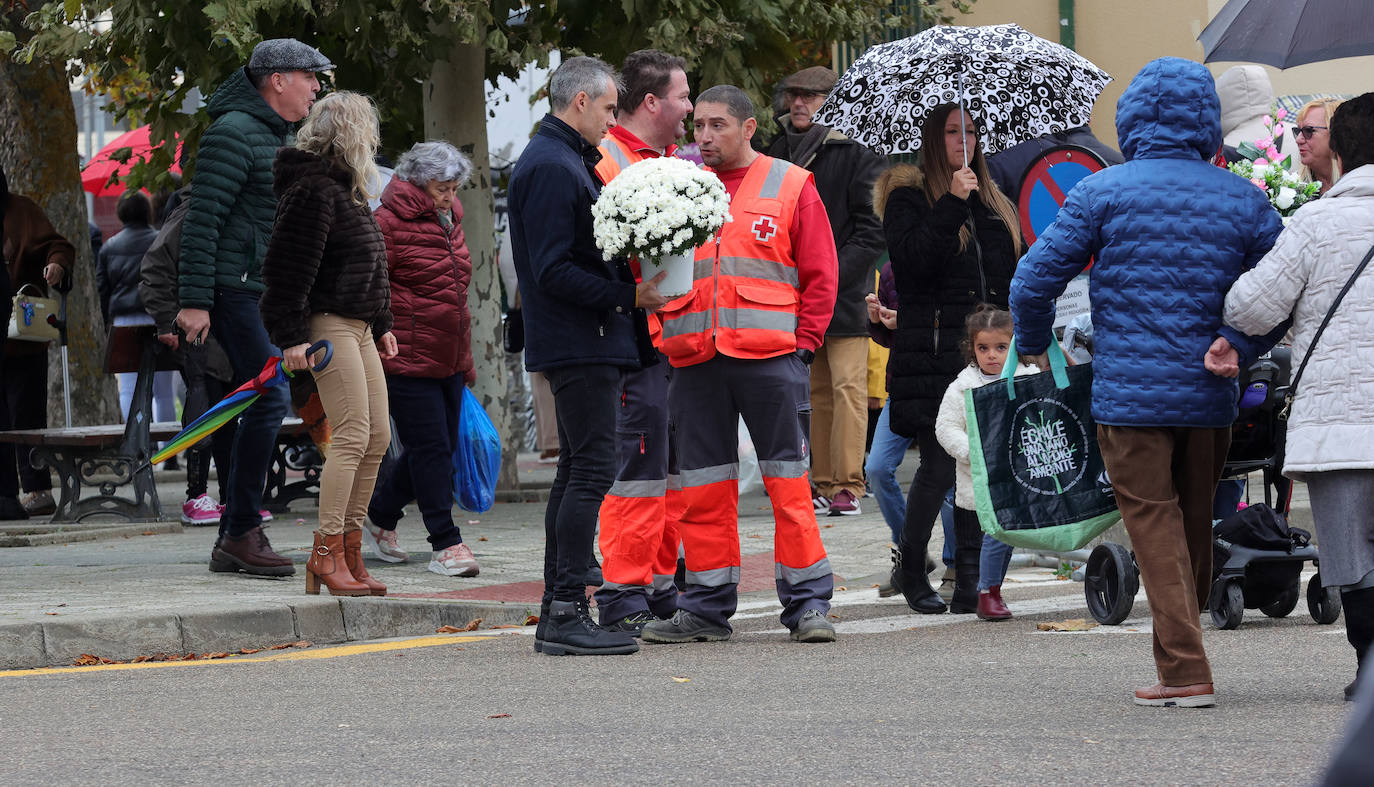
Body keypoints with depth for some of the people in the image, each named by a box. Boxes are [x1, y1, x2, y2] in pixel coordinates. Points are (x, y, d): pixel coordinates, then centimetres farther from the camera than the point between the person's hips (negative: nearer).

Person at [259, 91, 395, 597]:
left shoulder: (347, 188, 18)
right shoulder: (314, 190, -14)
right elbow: (289, 267, -19)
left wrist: (381, 325, 28)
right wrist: (291, 337, -21)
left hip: (359, 326, 10)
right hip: (327, 324, -10)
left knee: (378, 436, 8)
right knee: (352, 435, -14)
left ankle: (349, 547, 12)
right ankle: (326, 553, -13)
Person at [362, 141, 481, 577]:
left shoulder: (449, 222, 17)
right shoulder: (389, 223, -10)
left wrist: (466, 361, 26)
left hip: (448, 361, 8)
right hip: (407, 358, -8)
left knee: (439, 449, 10)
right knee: (429, 448, -8)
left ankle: (379, 515, 29)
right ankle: (446, 544, -4)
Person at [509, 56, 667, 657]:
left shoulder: (565, 160, 18)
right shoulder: (553, 167, -15)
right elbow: (554, 272, -21)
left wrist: (630, 284, 13)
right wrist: (629, 297, -18)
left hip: (578, 344, 11)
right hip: (580, 342, -11)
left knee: (577, 471, 13)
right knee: (592, 469, -11)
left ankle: (557, 613, 16)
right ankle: (568, 613, -12)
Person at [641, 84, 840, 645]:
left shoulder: (790, 187, 5)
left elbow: (820, 275, 3)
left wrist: (803, 343, -5)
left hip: (769, 357, -3)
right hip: (695, 361, 3)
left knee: (789, 482, -2)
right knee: (702, 487, 5)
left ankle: (807, 602, 3)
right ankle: (706, 607, 11)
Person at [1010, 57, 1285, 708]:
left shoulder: (1102, 192, -5)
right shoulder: (1242, 200, 4)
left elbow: (1035, 280, -6)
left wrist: (1032, 347, 11)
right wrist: (1236, 350, 10)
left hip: (1129, 394, -3)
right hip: (1210, 395, 3)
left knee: (1154, 527, 0)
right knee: (1195, 522, 17)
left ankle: (1185, 672, -7)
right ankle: (1180, 644, 29)